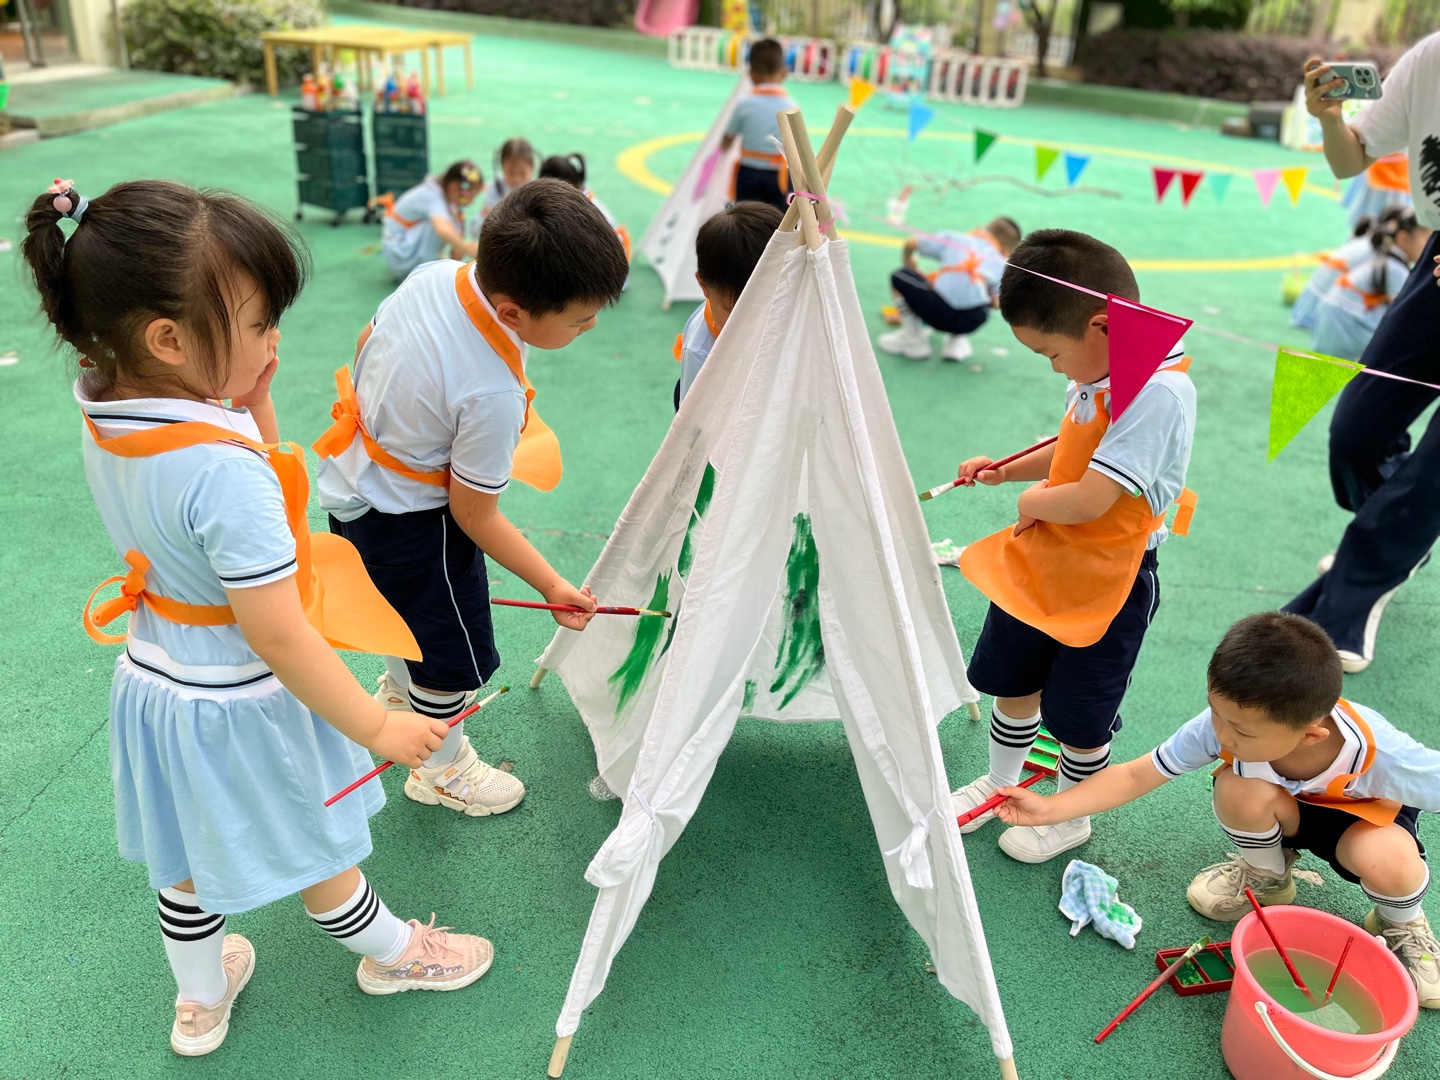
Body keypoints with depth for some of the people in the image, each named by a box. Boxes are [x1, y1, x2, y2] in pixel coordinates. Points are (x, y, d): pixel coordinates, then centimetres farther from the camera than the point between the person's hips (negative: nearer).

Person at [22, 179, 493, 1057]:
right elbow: (278, 636, -31)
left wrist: (253, 402, -10)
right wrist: (376, 728, -20)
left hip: (153, 680, 8)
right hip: (237, 708, -7)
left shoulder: (109, 419, -9)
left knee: (185, 860, 28)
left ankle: (201, 1001, 53)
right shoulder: (225, 472, -36)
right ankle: (392, 954, 47)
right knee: (317, 850, 19)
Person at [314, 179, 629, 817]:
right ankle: (441, 768, 41)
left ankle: (398, 694, 64)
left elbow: (367, 342, 4)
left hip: (353, 475, 9)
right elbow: (474, 514, -25)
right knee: (453, 651, 15)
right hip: (408, 523, -9)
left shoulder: (436, 275, -15)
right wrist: (553, 587, -15)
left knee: (408, 610, 35)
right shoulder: (493, 395, -37)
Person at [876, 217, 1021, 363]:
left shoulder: (952, 238, 23)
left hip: (939, 313, -2)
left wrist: (909, 267, 47)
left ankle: (913, 341, 23)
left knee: (899, 277, 24)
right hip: (973, 322, 2)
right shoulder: (1001, 263, 21)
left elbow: (910, 244, 27)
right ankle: (957, 341, 22)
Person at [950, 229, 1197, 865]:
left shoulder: (1159, 392, -29)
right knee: (1013, 684, 22)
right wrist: (1006, 470, 8)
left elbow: (1088, 500, -33)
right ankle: (1000, 783, 47)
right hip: (1042, 564, 8)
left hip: (1107, 584, -8)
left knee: (1079, 718, 12)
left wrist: (1033, 502, -14)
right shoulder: (1097, 375, -1)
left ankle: (1071, 819, 38)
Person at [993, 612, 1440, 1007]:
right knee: (1237, 789, -34)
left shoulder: (1381, 753, -39)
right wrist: (1049, 809, -31)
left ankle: (1400, 922, 2)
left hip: (1372, 813, -1)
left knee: (1387, 861, -37)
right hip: (1290, 808, 2)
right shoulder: (1226, 720, -33)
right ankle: (1267, 878, 1)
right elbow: (1135, 775, -25)